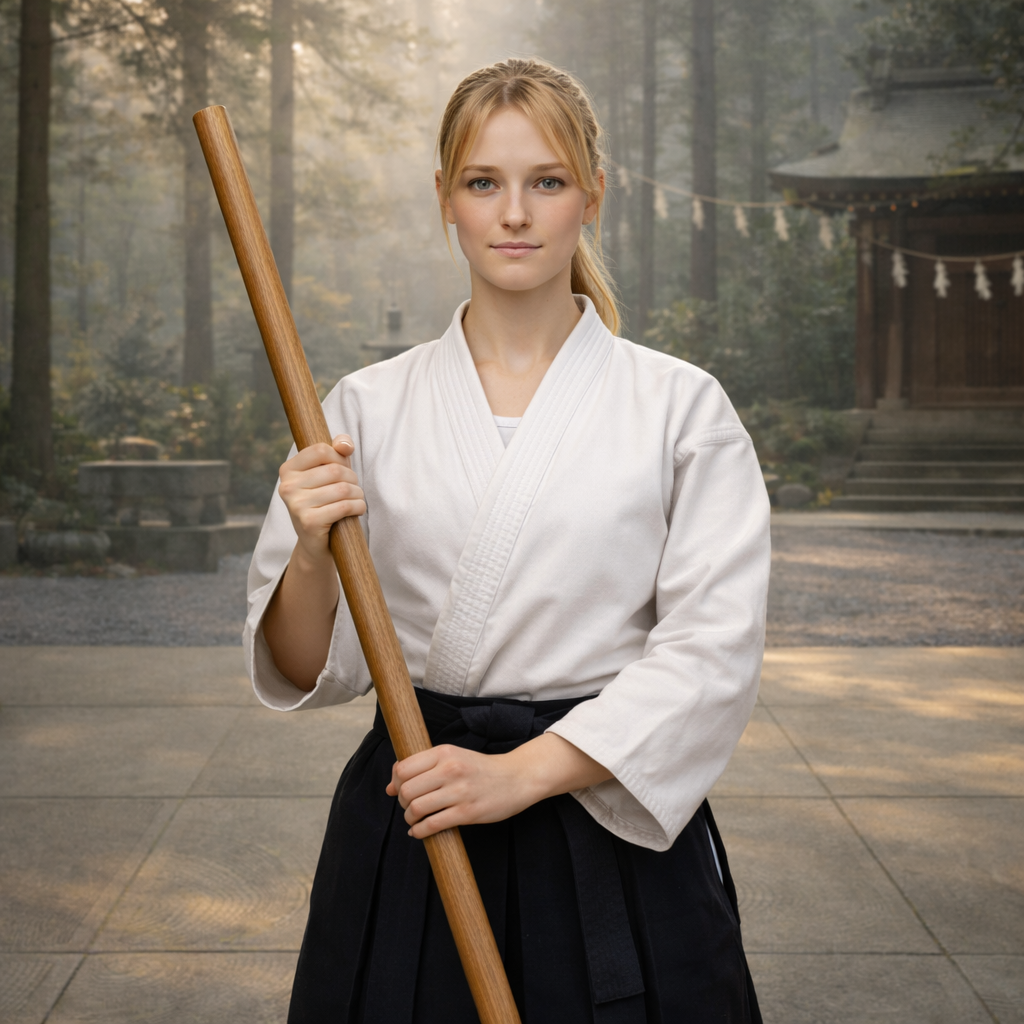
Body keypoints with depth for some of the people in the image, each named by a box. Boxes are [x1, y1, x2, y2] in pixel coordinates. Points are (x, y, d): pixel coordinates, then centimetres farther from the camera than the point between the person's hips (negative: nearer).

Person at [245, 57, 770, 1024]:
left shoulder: (682, 406, -3)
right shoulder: (367, 407, 1)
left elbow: (714, 646, -9)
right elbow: (307, 669, 3)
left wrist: (524, 771, -17)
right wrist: (311, 556, -18)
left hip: (611, 822, -1)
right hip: (408, 829, 1)